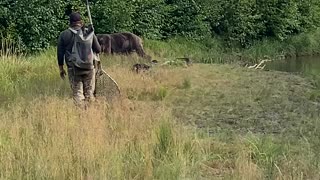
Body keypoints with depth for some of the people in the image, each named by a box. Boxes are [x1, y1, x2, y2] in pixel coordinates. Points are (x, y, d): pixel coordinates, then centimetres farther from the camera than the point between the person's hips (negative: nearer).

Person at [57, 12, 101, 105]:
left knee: (77, 93, 3)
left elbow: (60, 53, 3)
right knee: (89, 92, 9)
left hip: (73, 69, -1)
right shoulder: (89, 32, 1)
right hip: (89, 68, 1)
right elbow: (98, 50, 3)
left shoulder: (64, 35, 0)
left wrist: (61, 68, 12)